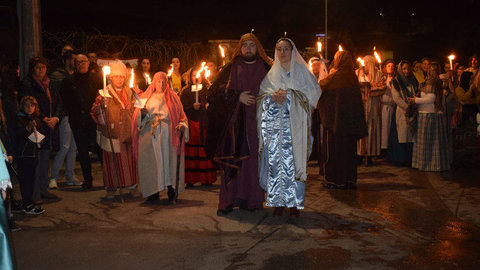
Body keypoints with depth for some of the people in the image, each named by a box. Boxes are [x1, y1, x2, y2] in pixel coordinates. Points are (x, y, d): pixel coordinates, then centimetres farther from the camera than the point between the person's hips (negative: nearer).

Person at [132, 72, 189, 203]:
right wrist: (143, 114, -12)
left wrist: (182, 125, -10)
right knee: (152, 162, -5)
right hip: (150, 136, 1)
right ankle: (154, 192, 1)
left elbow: (181, 116, 10)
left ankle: (172, 192, -3)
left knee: (169, 161, -9)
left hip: (168, 135, -1)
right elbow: (138, 119, 10)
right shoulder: (146, 97, 16)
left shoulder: (172, 98, 14)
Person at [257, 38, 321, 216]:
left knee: (294, 160, -7)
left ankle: (295, 203, 0)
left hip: (294, 123, -2)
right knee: (275, 160, -3)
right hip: (274, 123, 2)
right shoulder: (271, 73, 17)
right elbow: (261, 94, 11)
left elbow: (313, 91, 0)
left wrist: (289, 95, -10)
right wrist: (273, 96, -10)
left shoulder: (301, 71, 10)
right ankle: (278, 201, 4)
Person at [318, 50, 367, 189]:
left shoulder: (336, 76, -13)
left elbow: (319, 87, -4)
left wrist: (329, 74, 11)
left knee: (333, 149, 2)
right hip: (350, 120, 7)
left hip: (335, 118, -7)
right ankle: (350, 179, 18)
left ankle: (335, 180, 6)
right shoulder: (353, 76, 7)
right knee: (348, 149, 13)